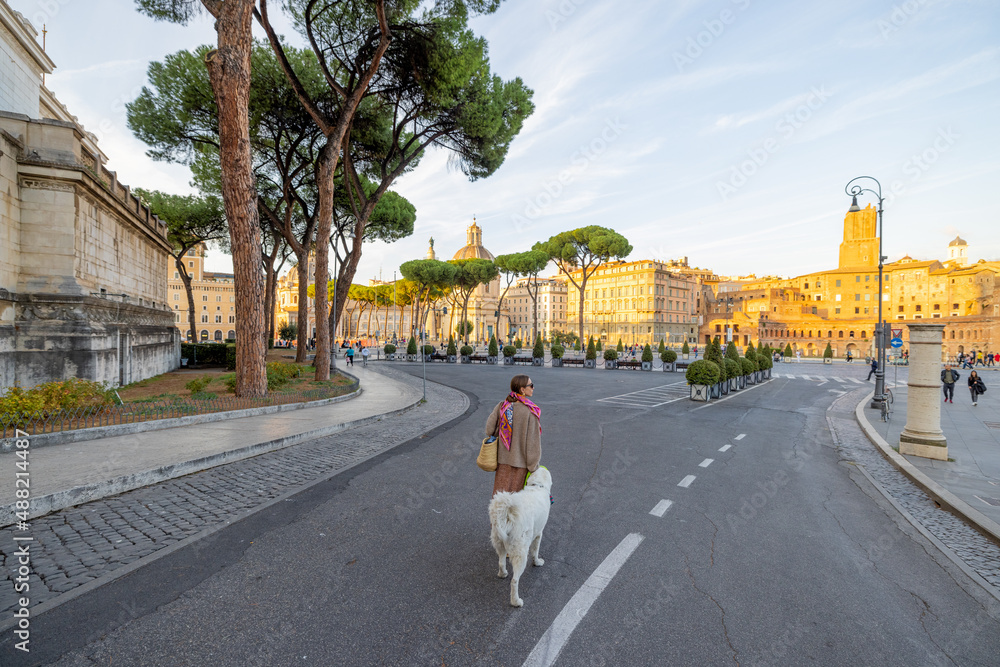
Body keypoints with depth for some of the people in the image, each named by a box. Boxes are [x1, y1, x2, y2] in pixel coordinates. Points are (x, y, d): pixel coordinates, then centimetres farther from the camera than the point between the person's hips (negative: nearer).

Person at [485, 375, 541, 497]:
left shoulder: (502, 406, -7)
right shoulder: (531, 412, -19)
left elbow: (489, 429, -6)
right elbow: (533, 441, -17)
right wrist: (533, 467, -8)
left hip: (503, 460, 4)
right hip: (521, 462, -4)